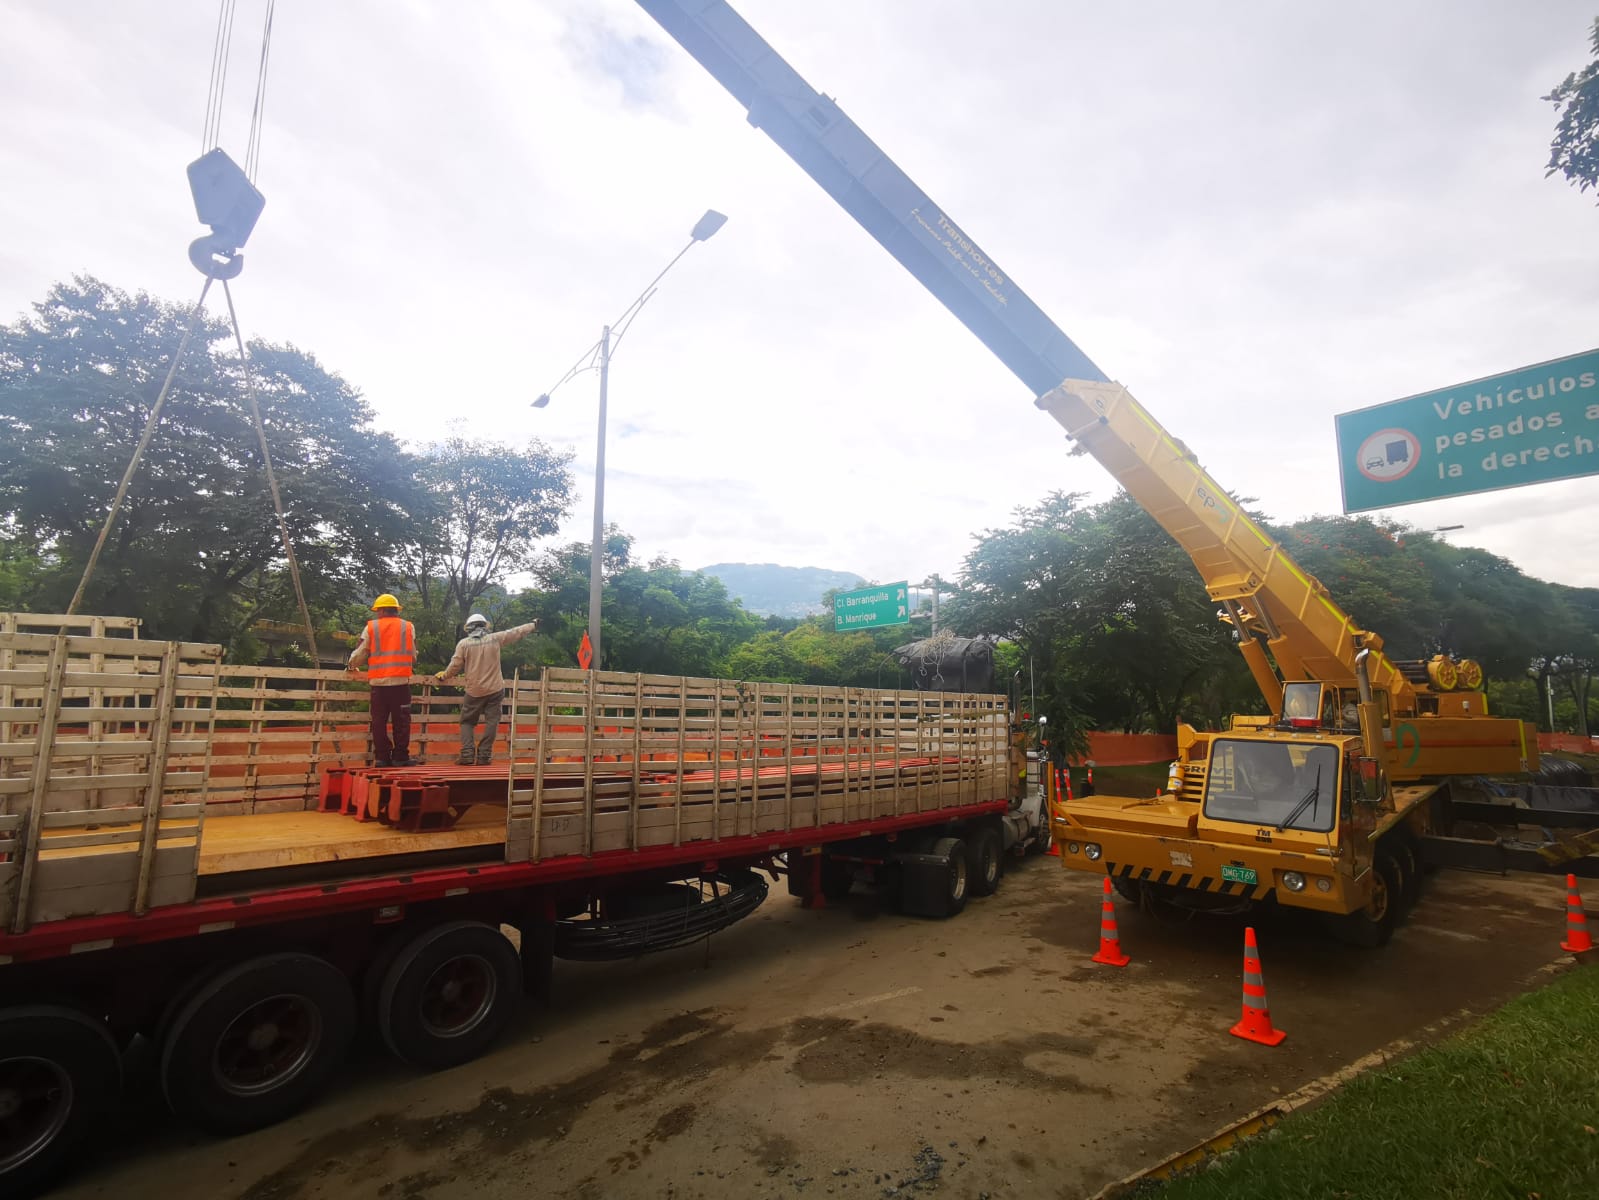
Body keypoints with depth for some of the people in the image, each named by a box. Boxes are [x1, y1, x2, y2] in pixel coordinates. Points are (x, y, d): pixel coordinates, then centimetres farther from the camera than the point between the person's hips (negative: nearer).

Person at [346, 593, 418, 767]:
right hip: (401, 680, -1)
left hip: (378, 681, 1)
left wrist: (352, 667, 29)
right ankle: (400, 757, 4)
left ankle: (381, 757, 10)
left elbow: (359, 653, 8)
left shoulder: (371, 627, 5)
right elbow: (413, 656, 10)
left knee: (379, 721, 8)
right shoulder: (408, 627, 6)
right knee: (401, 720, 4)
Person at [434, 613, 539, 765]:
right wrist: (533, 625, 23)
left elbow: (455, 666, -5)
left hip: (474, 691, 0)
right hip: (494, 689, 0)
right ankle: (484, 755, 1)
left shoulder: (463, 643, -4)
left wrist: (443, 676, 14)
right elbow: (515, 632, 9)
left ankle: (467, 755, 0)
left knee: (467, 722, 12)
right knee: (491, 721, 6)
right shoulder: (495, 639, -1)